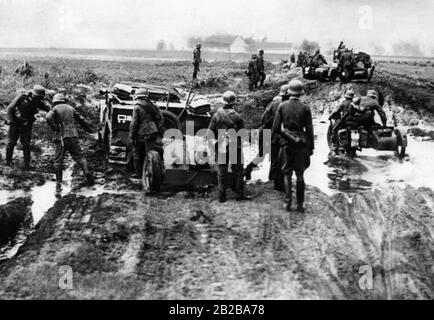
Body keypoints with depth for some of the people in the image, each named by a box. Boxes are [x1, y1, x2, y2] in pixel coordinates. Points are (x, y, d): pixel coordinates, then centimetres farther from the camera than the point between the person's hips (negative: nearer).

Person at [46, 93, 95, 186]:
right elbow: (80, 119, 22)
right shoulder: (70, 108, 16)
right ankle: (87, 172, -16)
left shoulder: (55, 109, 4)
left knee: (58, 161, 6)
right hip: (73, 136, 3)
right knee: (79, 157, 7)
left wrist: (55, 129, -7)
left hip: (61, 137, -3)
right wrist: (88, 129, 34)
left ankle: (59, 182, 4)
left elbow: (49, 118, -17)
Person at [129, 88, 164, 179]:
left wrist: (131, 138, -7)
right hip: (153, 133, 5)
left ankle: (139, 173, 14)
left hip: (141, 135, -5)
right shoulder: (152, 106, 10)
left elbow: (133, 124, -11)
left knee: (138, 155, 8)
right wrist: (160, 132, 15)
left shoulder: (137, 108, -7)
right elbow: (160, 119, 10)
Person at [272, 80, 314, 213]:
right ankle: (299, 204, 7)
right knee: (300, 174, 8)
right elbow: (309, 129, -5)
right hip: (301, 143, -1)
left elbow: (275, 128, -3)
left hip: (286, 143, 1)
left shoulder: (282, 106, -3)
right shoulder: (305, 108, -6)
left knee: (287, 173, 11)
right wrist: (311, 147, 3)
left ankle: (288, 201, 2)